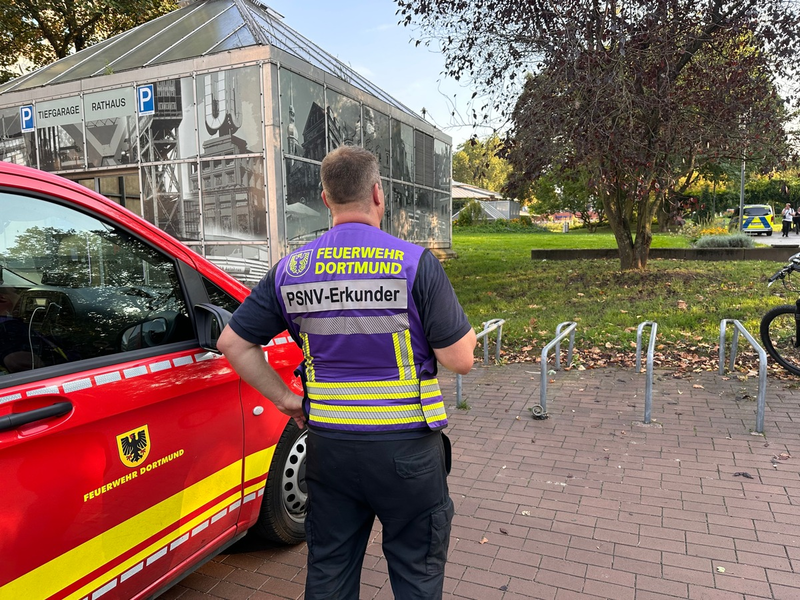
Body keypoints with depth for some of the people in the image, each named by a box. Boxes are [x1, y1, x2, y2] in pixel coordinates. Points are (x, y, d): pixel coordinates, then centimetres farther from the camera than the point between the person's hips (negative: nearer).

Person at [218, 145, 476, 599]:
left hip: (328, 447, 4)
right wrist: (466, 331, 9)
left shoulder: (292, 269, -1)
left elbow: (233, 343, 3)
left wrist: (285, 398, 7)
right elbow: (460, 359, -13)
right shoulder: (416, 263, -14)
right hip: (405, 449, -3)